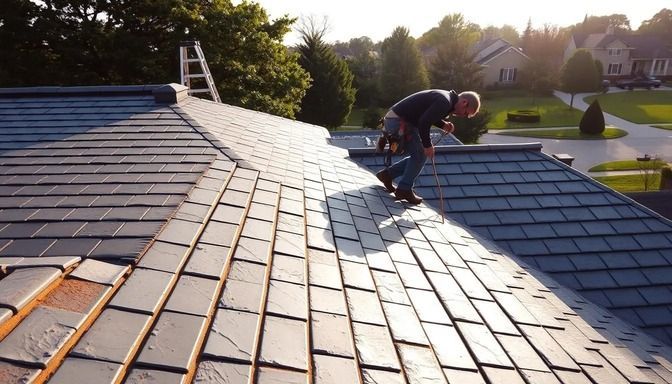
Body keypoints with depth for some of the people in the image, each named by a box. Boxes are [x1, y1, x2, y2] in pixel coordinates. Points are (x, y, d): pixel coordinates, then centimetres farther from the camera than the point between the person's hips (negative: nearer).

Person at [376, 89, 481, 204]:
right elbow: (424, 122, -25)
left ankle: (387, 174, 15)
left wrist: (444, 125, 4)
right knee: (420, 155, -3)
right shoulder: (445, 102, -20)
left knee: (418, 156, 13)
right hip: (399, 121, -10)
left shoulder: (447, 97, 12)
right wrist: (427, 145, -16)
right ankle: (404, 190, 2)